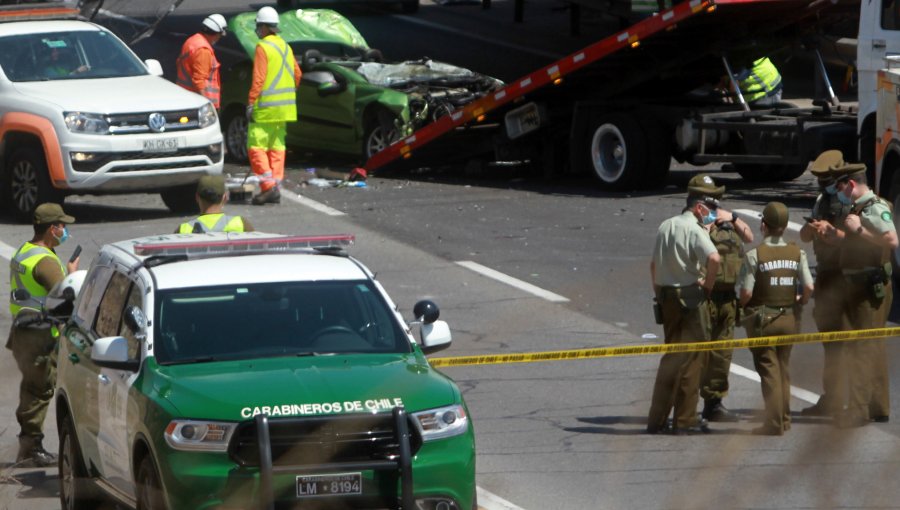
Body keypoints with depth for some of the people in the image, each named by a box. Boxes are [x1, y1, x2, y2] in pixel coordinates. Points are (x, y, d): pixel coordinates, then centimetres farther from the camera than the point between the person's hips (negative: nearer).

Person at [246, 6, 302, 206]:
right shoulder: (285, 46, 13)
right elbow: (297, 74, 17)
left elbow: (258, 79, -18)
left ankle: (268, 185, -17)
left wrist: (251, 103, -17)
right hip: (284, 107, 8)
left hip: (266, 107, -8)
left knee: (256, 146, -6)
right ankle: (275, 188, 11)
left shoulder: (263, 47, -13)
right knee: (277, 146, 12)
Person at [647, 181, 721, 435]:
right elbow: (714, 258, -29)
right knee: (692, 357, 0)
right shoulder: (694, 230, -14)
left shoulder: (665, 227, 12)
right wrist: (707, 285, -15)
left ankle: (657, 419, 16)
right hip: (690, 297, -8)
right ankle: (685, 420, 2)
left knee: (672, 357, 16)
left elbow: (654, 264, 18)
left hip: (667, 297, 8)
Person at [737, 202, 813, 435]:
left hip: (762, 319, -4)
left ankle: (774, 422, -4)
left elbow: (745, 293, -17)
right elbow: (809, 287, -7)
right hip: (789, 317, 4)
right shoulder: (797, 253, -2)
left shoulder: (754, 255, -14)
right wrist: (799, 302, 14)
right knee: (784, 369, 17)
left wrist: (744, 305, 4)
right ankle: (784, 419, 22)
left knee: (768, 370, 0)